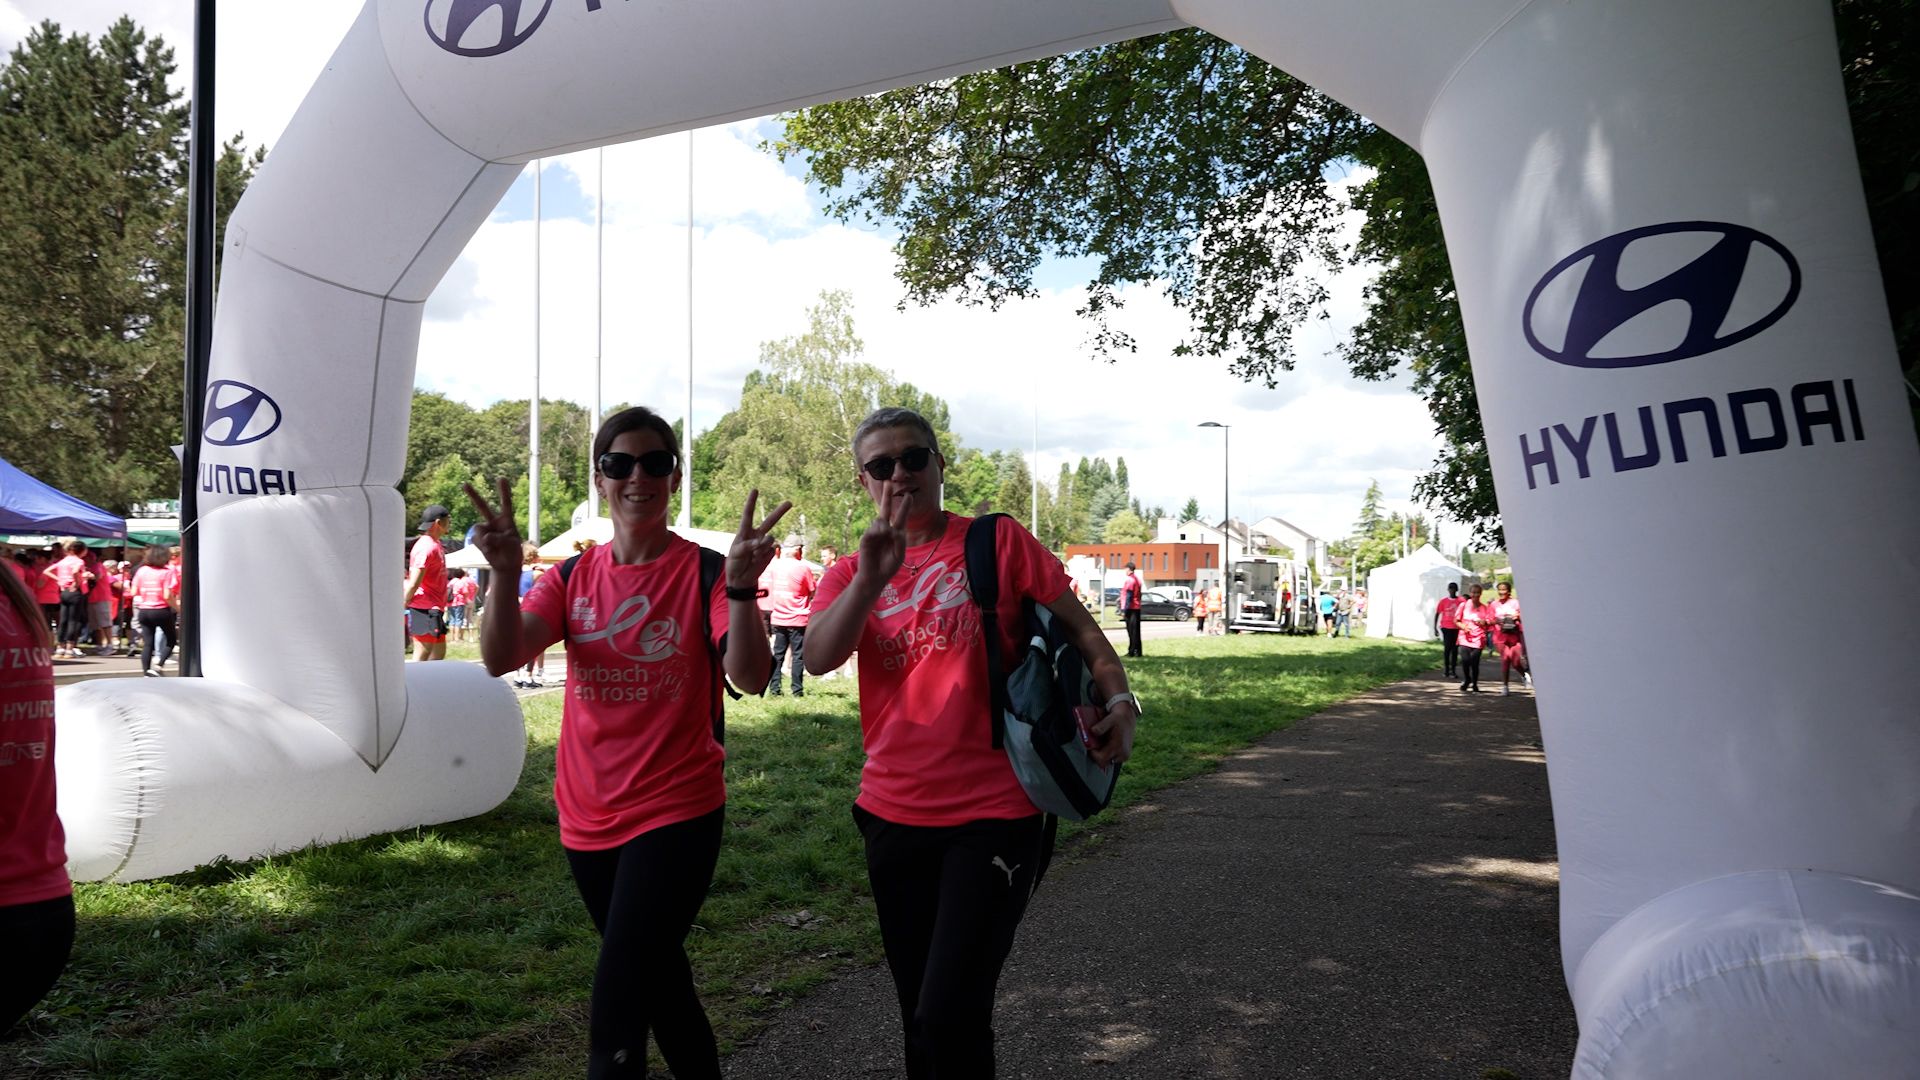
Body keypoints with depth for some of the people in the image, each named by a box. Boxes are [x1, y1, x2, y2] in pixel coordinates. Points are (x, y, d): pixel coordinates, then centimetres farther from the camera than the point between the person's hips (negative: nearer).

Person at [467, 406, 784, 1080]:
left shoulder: (704, 570, -9)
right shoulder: (573, 577, 3)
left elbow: (750, 678, -22)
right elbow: (500, 658, -12)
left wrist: (741, 589, -38)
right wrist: (504, 573, -28)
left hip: (676, 814, -5)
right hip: (588, 819, 5)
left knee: (615, 1023, -10)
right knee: (660, 983, 21)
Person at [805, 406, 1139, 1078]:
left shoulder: (995, 540, -1)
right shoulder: (850, 573, 6)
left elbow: (1078, 626, 1)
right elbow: (818, 659, -12)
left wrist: (1119, 702, -16)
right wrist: (872, 578, -27)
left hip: (993, 813, -4)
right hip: (893, 815, 4)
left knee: (950, 1016, -11)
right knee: (919, 1015, 17)